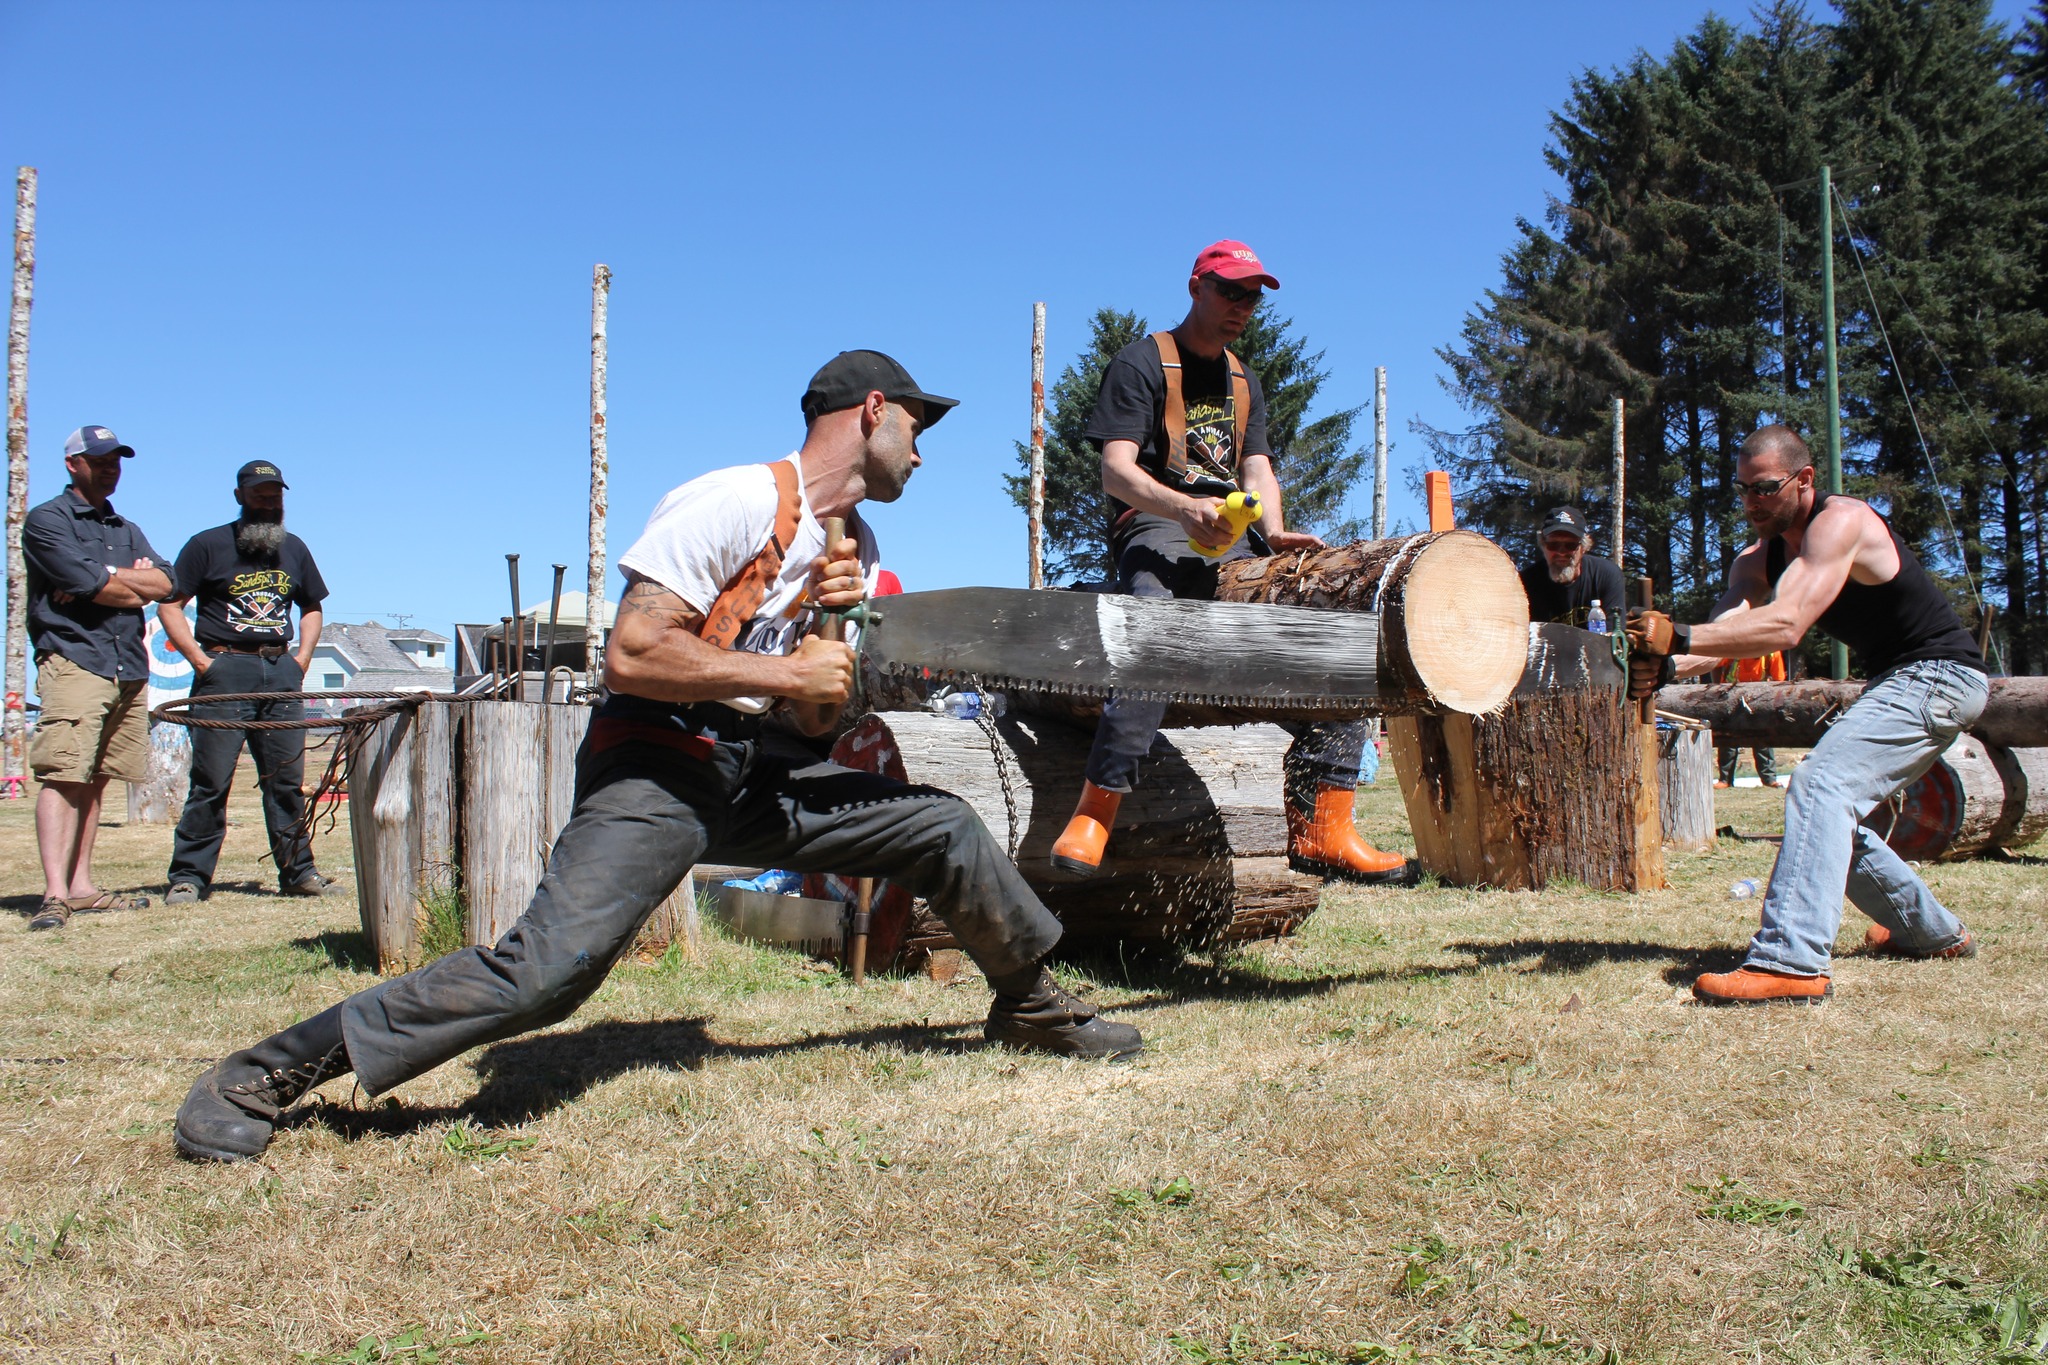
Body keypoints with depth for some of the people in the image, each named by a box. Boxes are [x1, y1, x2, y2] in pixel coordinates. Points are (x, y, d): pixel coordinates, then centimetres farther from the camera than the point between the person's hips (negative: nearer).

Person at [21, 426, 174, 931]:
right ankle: (55, 894, -18)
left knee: (95, 780, 6)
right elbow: (88, 585, -12)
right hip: (73, 660, -6)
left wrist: (105, 577, -8)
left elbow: (164, 583, 6)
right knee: (63, 775, -13)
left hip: (129, 667, 6)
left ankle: (80, 886, 8)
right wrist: (134, 582, 3)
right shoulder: (47, 520, 3)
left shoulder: (127, 530, 24)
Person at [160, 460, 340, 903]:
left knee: (287, 778, 5)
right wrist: (201, 660, -8)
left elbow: (311, 608, 26)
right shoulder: (207, 545, 2)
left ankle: (298, 870, 9)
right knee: (211, 779, -6)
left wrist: (302, 658, 11)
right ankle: (189, 875, 0)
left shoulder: (294, 549, 16)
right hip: (225, 671, -4)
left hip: (281, 672, 4)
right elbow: (170, 605, 1)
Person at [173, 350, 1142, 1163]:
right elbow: (632, 655, -23)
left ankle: (1033, 1006, 27)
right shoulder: (735, 504, -14)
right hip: (653, 772, -8)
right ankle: (267, 1074, -12)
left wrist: (835, 618, -3)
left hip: (754, 778, 8)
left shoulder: (853, 546, 14)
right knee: (548, 970, -24)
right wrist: (786, 669, -17)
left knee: (946, 828, 6)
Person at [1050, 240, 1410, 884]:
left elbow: (1257, 469, 14)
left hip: (1233, 540, 7)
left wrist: (1274, 531, -9)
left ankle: (1319, 829, -14)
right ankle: (1092, 818, -38)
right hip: (1155, 528, -7)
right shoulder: (1143, 363, 5)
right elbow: (1116, 470, -7)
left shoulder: (1244, 382, 28)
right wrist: (1184, 507, -27)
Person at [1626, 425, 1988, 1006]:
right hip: (1896, 682, 10)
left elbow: (1785, 626, -36)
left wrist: (1680, 636, -45)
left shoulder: (1840, 522, -21)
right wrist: (1666, 666, -36)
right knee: (1834, 816, 14)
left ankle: (1792, 964, -38)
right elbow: (1725, 631, -15)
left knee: (1821, 786, -26)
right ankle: (1934, 932, 33)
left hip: (1939, 673, -10)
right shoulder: (1757, 560, 4)